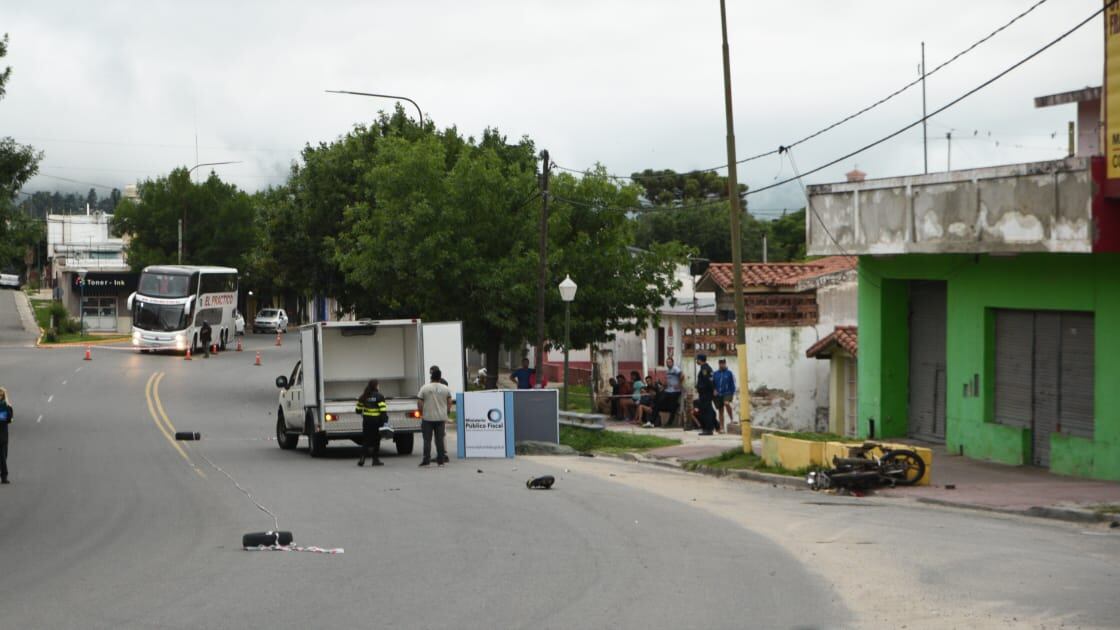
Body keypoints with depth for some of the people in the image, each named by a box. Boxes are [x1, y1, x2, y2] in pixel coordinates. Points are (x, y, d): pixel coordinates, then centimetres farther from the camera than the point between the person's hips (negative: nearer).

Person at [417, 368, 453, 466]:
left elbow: (420, 403, -4)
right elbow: (449, 403, 6)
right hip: (441, 418, 2)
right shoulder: (446, 389, 3)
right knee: (440, 439, 5)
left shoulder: (424, 388, -4)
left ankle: (426, 460, -1)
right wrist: (446, 412, 20)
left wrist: (421, 413, 8)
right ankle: (441, 460, 5)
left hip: (428, 417, -2)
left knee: (427, 440, 1)